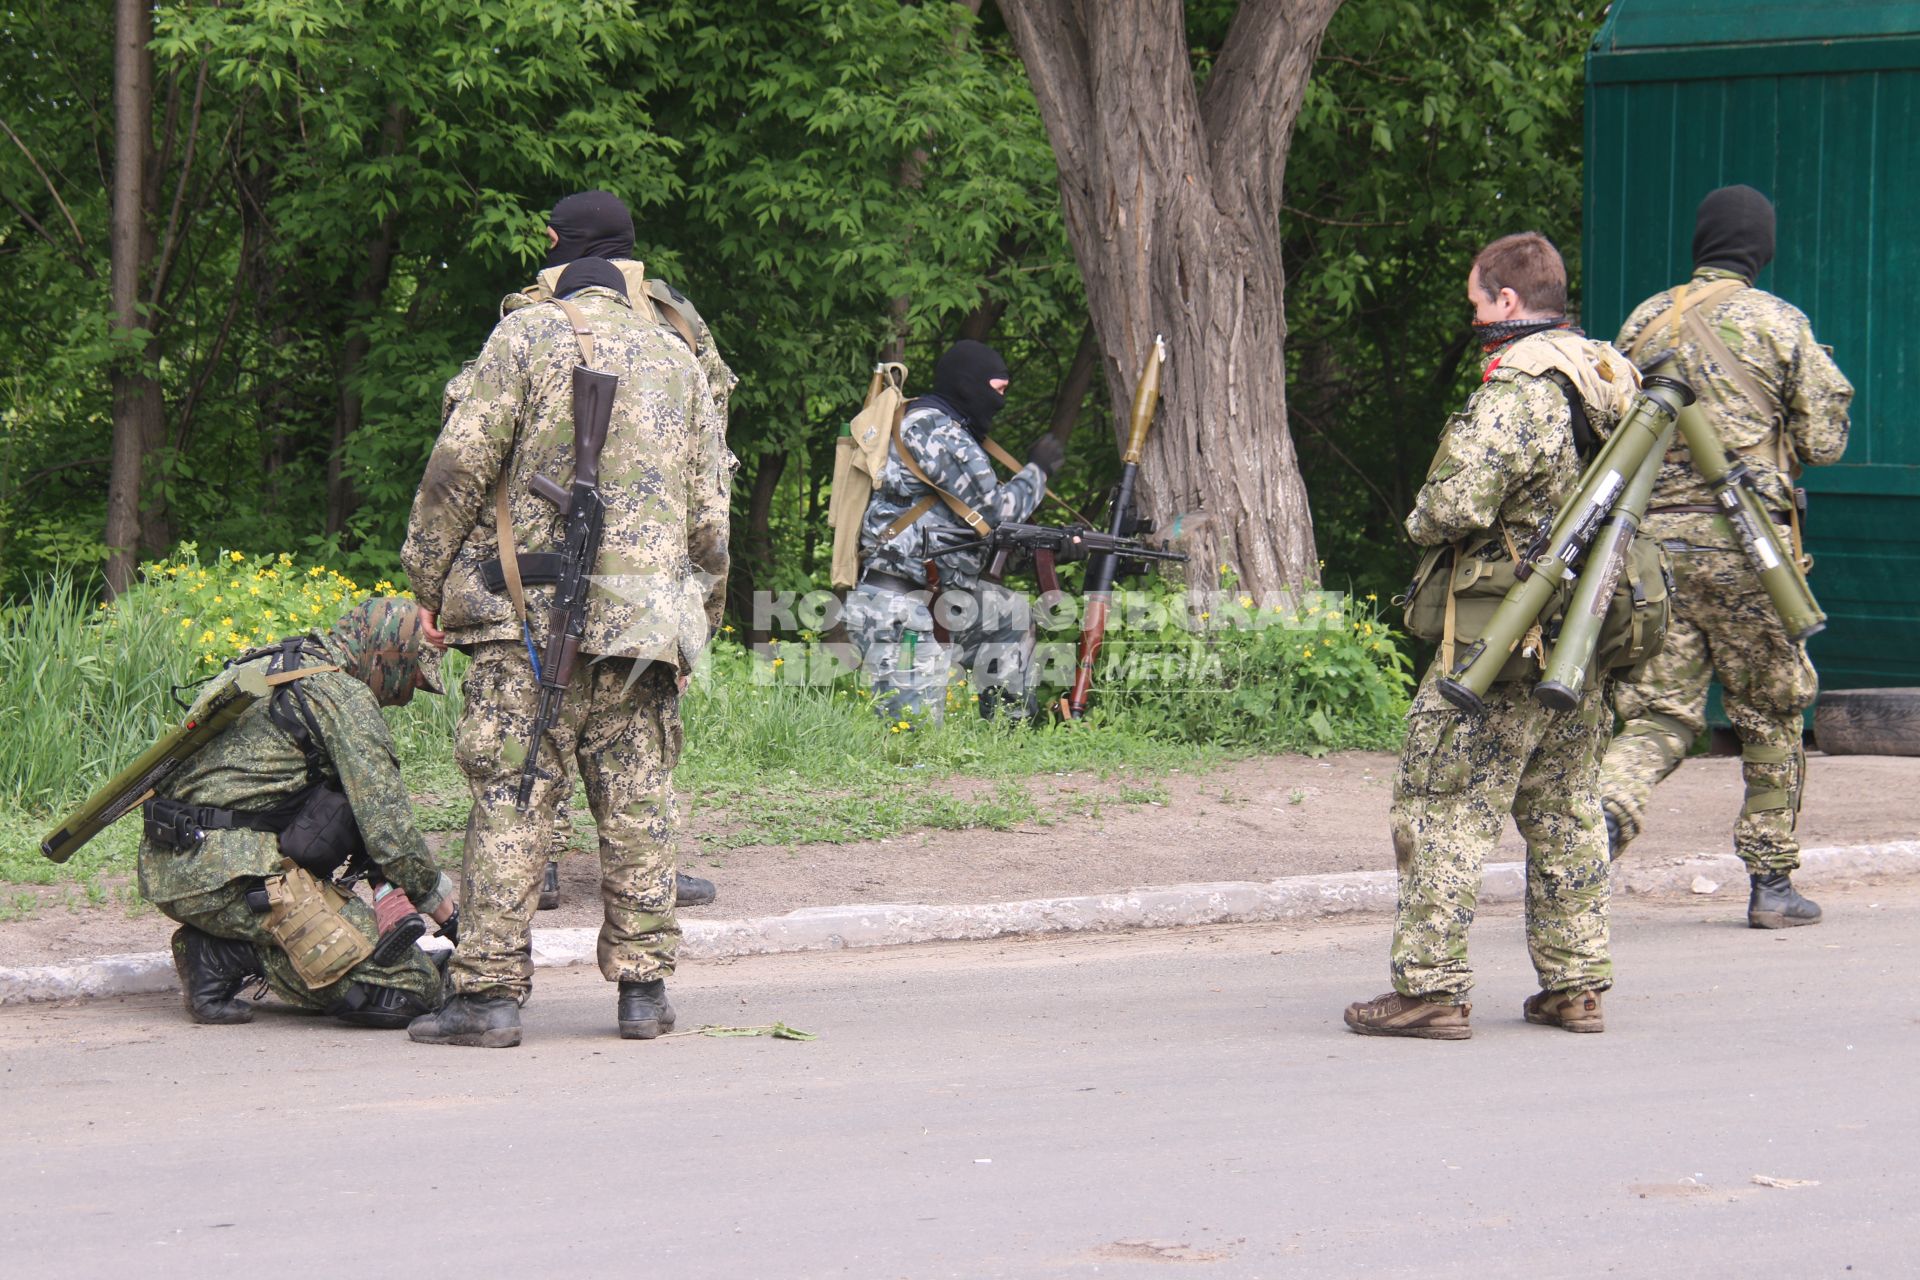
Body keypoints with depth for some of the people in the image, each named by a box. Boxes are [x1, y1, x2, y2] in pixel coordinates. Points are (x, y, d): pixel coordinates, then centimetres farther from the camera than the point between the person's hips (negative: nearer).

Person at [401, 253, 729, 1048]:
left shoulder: (528, 334, 6)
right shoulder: (677, 361, 18)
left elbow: (462, 461, -4)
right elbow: (708, 515, 16)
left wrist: (428, 578, 2)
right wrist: (701, 623, 25)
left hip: (533, 609, -3)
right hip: (643, 618, 3)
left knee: (509, 796, -4)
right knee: (637, 802, 8)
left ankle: (489, 991, -6)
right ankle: (644, 988, 9)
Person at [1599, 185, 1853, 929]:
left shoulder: (1643, 322, 9)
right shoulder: (1778, 322, -2)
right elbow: (1822, 442, -2)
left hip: (1653, 538, 3)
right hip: (1744, 538, -3)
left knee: (1660, 710, 4)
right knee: (1771, 716, 10)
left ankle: (1611, 806, -26)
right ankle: (1771, 882, 14)